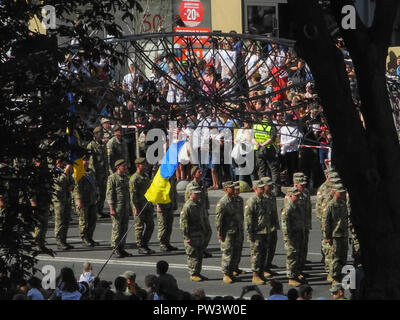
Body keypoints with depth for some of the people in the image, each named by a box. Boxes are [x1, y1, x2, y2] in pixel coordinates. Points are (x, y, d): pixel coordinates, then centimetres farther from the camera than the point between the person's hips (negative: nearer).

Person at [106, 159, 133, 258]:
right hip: (117, 207, -7)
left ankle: (121, 249, 13)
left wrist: (129, 207, 18)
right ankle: (116, 249, -1)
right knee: (117, 228, -5)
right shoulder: (112, 178, -9)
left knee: (124, 228, 7)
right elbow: (109, 194, -12)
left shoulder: (125, 178, 13)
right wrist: (112, 209, -18)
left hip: (125, 207, 7)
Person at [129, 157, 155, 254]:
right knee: (140, 227, -3)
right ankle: (140, 247, 3)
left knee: (150, 225, 7)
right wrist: (136, 208, -19)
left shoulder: (146, 177, 14)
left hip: (147, 205, 8)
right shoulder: (134, 179, -12)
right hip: (139, 205, -8)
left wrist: (151, 205, 20)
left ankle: (145, 245, 17)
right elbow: (133, 194, -15)